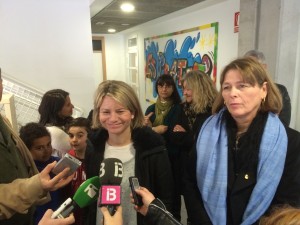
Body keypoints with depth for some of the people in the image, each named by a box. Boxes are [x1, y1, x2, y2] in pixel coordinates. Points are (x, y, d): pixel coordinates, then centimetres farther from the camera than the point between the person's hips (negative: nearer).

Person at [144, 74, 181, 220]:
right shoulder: (151, 109, 8)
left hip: (173, 157, -3)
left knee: (173, 190, 1)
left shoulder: (178, 109, -5)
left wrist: (153, 130, -16)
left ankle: (174, 218, 22)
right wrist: (148, 127, -14)